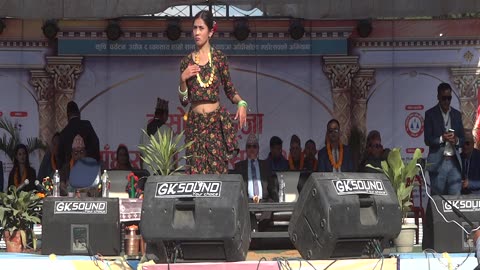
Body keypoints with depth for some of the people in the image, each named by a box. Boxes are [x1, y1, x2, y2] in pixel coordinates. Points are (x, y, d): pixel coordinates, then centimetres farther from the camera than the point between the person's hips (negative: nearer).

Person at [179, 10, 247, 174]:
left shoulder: (219, 58, 1)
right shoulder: (187, 61, 6)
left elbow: (229, 89, 8)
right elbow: (184, 101, 8)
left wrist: (241, 103, -10)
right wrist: (183, 79, -8)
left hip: (216, 122, -1)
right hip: (195, 123, 1)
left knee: (218, 169, -4)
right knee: (196, 172, -2)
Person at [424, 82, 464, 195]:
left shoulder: (457, 114, 14)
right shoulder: (430, 114, 1)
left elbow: (463, 138, 15)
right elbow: (427, 140, -4)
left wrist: (456, 140, -8)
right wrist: (442, 139, -21)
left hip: (454, 162, 3)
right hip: (437, 162, -3)